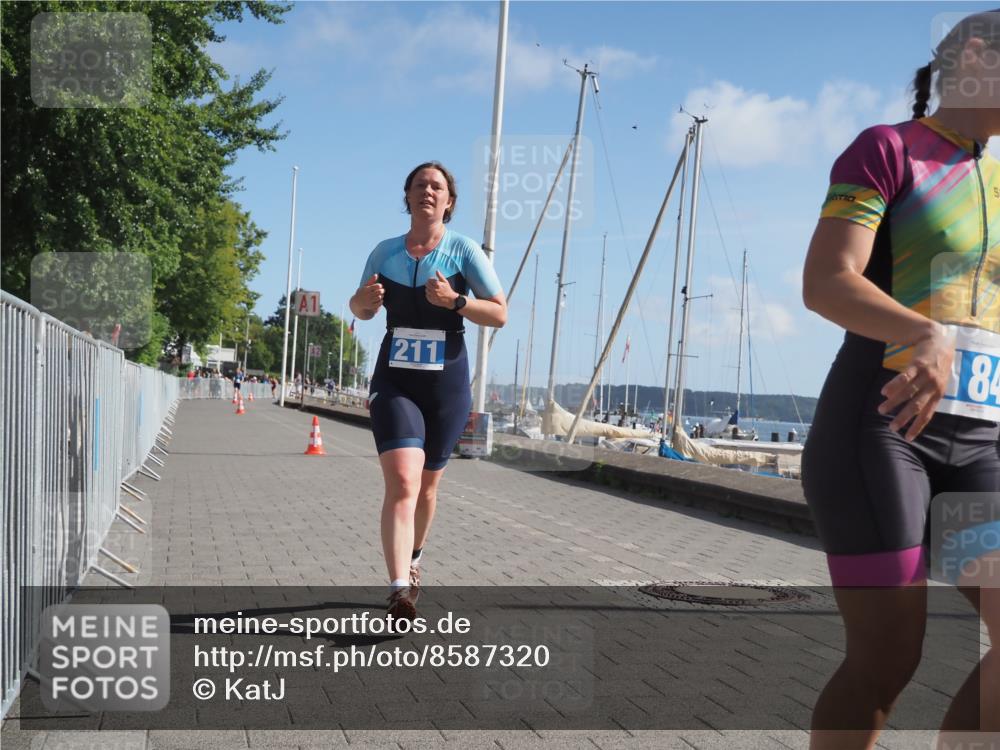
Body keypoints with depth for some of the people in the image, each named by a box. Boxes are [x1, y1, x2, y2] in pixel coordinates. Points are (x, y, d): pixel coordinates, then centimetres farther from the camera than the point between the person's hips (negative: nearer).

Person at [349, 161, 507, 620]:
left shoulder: (464, 250, -2)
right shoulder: (385, 252, 6)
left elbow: (500, 314, -6)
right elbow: (360, 311, 17)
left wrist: (454, 301, -22)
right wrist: (365, 299, -7)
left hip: (447, 383, 0)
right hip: (394, 381, 0)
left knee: (426, 485, 14)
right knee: (402, 481, -19)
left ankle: (413, 558, 41)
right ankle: (400, 588, -24)